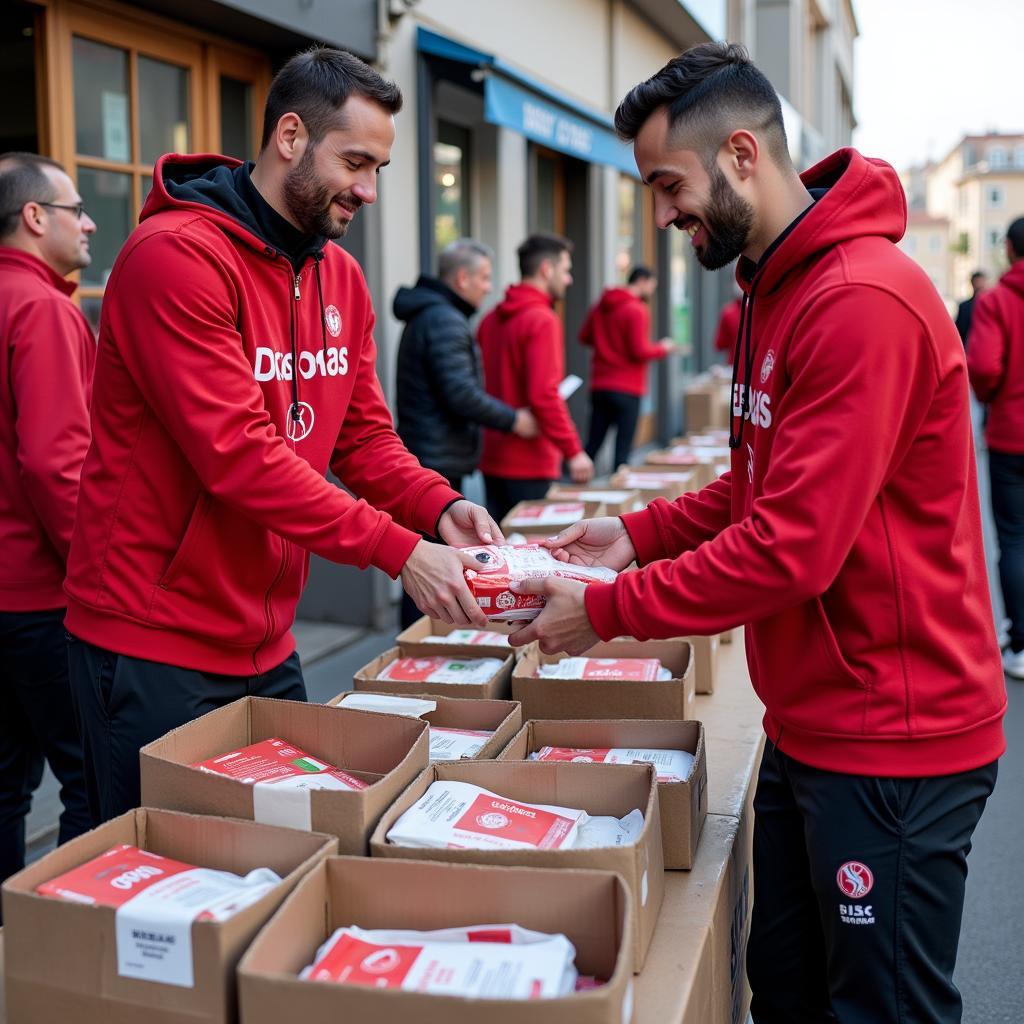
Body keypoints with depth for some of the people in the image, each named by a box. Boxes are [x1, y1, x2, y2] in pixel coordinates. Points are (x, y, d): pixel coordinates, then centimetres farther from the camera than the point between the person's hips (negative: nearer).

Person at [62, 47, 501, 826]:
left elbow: (365, 436, 9)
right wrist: (397, 549, -25)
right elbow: (235, 454, -25)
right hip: (154, 648, -7)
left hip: (268, 645, 8)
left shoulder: (341, 277, 8)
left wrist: (439, 506, -11)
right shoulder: (176, 256, -18)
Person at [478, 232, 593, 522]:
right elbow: (544, 395, -21)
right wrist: (573, 451, -17)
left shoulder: (491, 319, 10)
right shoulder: (542, 320, -14)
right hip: (530, 464, -8)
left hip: (492, 458, 8)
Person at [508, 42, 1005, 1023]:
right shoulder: (777, 289, 11)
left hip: (891, 743, -9)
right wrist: (639, 532, 4)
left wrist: (607, 610, -16)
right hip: (808, 726, 10)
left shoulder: (863, 301, -22)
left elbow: (792, 548, -26)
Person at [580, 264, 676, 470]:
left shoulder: (600, 306, 8)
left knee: (592, 445, 10)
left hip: (599, 386, 7)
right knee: (623, 448, -2)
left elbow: (585, 337, 16)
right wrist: (663, 348, 1)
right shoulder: (637, 310, -13)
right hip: (627, 390, -7)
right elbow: (640, 352, -15)